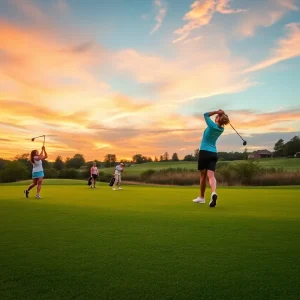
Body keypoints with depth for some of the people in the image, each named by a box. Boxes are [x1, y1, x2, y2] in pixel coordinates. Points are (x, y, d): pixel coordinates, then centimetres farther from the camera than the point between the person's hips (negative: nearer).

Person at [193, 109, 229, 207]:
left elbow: (206, 114, 5)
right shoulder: (221, 129, 7)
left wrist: (217, 112, 2)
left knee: (203, 175, 8)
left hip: (204, 152, -4)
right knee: (211, 175, -7)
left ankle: (201, 197, 21)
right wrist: (222, 114, 10)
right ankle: (214, 193, -34)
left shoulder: (212, 125, -10)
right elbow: (218, 123, 26)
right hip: (214, 153, 4)